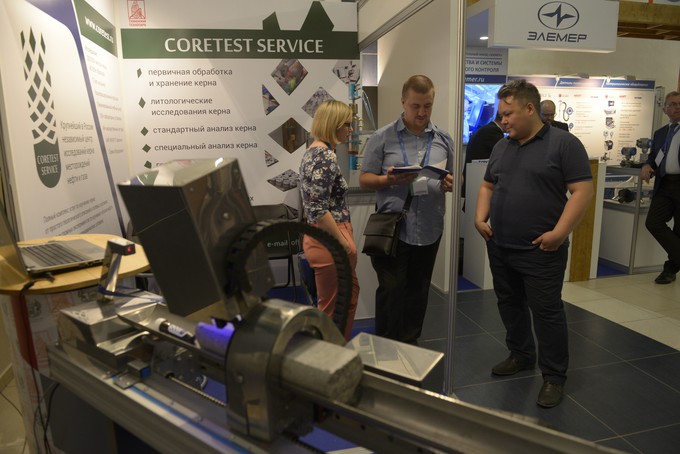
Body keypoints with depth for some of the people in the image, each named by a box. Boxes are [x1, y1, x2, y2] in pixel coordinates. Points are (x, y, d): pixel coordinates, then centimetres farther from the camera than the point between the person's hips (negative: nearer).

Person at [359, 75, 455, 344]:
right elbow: (364, 179, -1)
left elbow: (452, 181, 16)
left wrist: (449, 185, -8)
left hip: (429, 229, 4)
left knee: (418, 292, 14)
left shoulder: (443, 139, 9)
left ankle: (410, 346, 31)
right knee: (391, 292, 3)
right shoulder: (382, 138, -1)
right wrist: (389, 180, -20)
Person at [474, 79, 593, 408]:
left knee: (546, 312, 2)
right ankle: (521, 355, 38)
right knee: (509, 304, 18)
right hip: (499, 246, 7)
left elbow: (582, 190, -12)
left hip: (540, 250, -6)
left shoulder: (564, 144, -7)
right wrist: (480, 218, 4)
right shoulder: (501, 147, 12)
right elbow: (487, 186, 20)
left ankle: (554, 376, 19)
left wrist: (560, 232, -20)